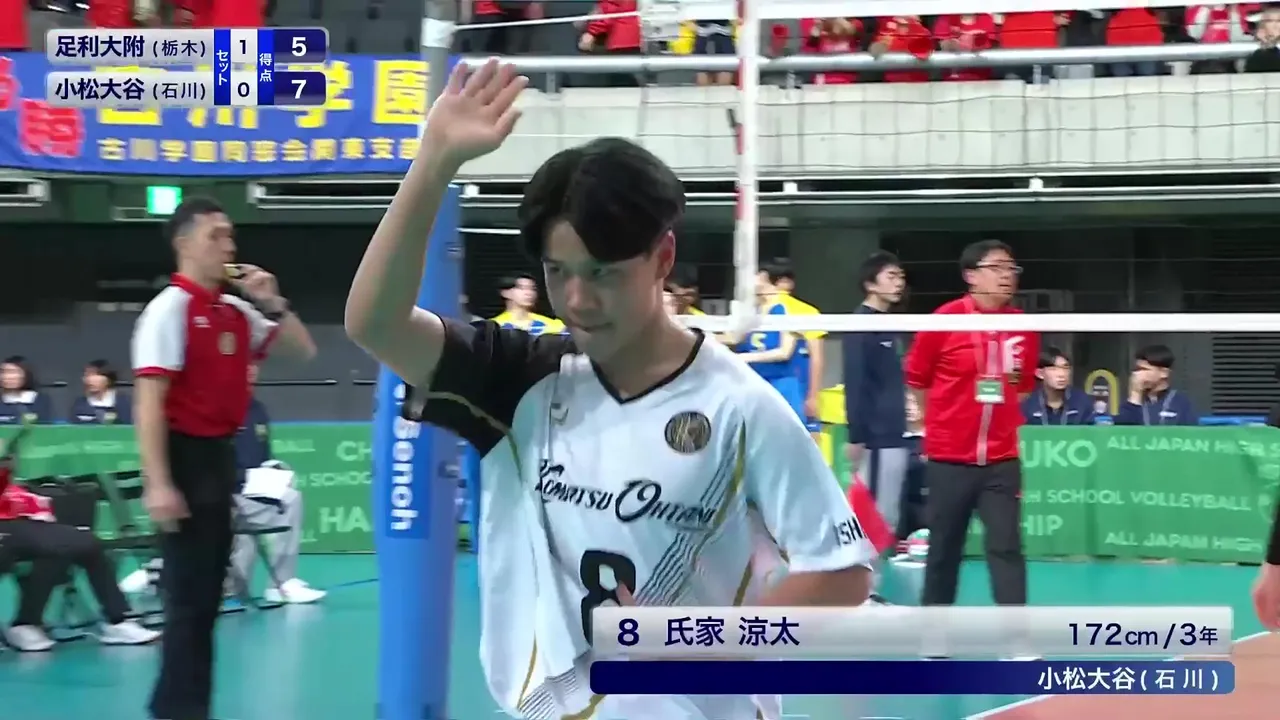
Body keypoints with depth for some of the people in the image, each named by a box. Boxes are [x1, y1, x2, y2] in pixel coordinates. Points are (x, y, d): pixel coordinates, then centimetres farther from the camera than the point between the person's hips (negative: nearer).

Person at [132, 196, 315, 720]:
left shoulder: (236, 310, 9)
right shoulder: (170, 309, -13)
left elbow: (303, 350, 19)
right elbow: (149, 403, -18)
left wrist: (271, 304, 2)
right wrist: (157, 484, -25)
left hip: (220, 454, 8)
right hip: (185, 455, -8)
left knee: (208, 590, 14)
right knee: (189, 592, -5)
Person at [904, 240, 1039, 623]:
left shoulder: (1024, 327, 1)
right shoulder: (944, 320, -8)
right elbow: (916, 380, 4)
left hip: (1001, 460, 2)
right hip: (949, 458, -2)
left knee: (1007, 548, -5)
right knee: (944, 549, 7)